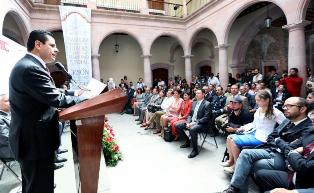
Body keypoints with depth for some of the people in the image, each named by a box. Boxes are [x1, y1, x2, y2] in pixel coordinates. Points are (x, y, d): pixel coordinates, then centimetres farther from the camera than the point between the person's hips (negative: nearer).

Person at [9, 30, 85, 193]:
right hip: (35, 140, -11)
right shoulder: (31, 68, -23)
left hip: (30, 137, 11)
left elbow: (50, 94, 10)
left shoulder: (27, 65, 11)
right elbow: (56, 99, -23)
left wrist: (75, 93, 2)